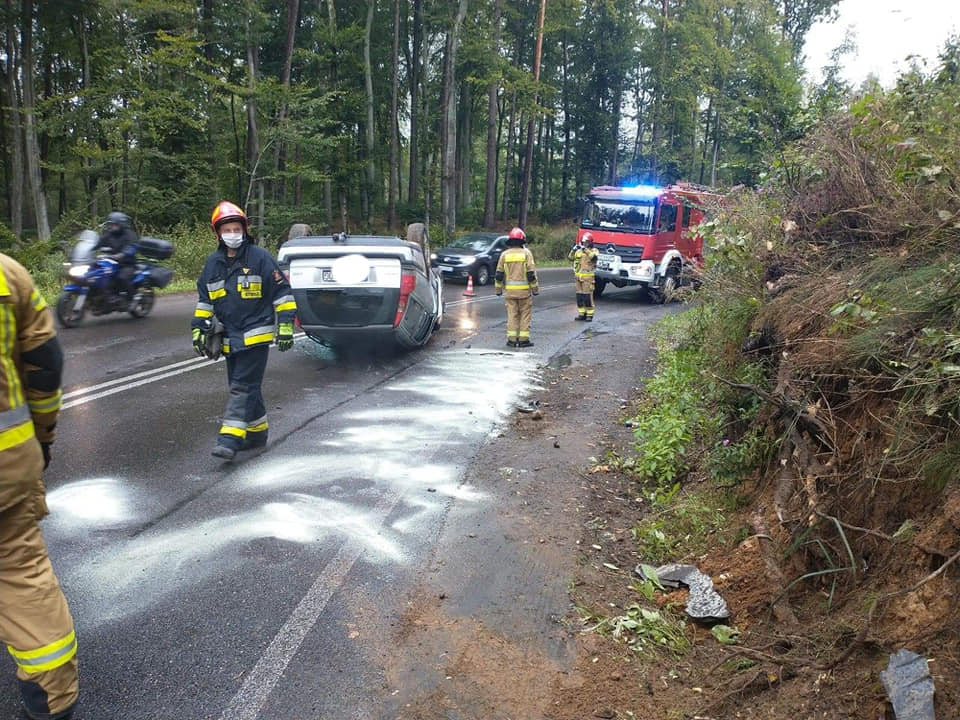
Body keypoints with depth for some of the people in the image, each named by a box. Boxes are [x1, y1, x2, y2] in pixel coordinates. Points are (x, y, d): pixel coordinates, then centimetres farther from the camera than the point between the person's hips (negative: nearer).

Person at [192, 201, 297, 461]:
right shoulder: (213, 263, 10)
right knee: (243, 387, 13)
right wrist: (199, 329, 13)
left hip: (256, 335, -6)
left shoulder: (260, 257, -6)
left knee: (243, 387, -10)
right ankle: (257, 432, 26)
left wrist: (285, 326, -9)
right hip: (229, 338, 6)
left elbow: (282, 292, -5)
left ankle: (230, 438, -14)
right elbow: (204, 299, 19)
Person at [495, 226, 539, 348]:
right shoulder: (526, 253, -4)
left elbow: (499, 274, 5)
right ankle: (523, 339, 5)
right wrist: (535, 288, 1)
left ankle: (512, 339, 6)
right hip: (524, 289, -2)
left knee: (512, 314, 7)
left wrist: (498, 289, 14)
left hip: (510, 289, 2)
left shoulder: (504, 254, 4)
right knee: (525, 314, 6)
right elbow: (531, 273, -7)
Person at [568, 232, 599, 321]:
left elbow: (593, 256, -20)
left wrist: (585, 250, -24)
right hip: (578, 277, 6)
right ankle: (581, 313, 16)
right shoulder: (579, 251, 16)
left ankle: (589, 315, -3)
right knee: (579, 296, 7)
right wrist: (573, 250, -3)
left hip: (588, 277, -6)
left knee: (588, 295, -8)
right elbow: (570, 257, 12)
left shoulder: (594, 250, 1)